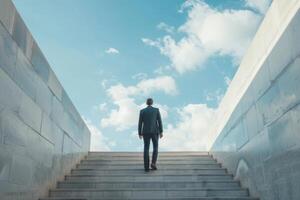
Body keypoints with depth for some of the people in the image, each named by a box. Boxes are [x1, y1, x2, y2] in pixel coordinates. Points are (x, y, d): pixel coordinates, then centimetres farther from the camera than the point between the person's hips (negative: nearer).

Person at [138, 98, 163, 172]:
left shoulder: (142, 111, 1)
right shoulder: (156, 110, 0)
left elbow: (140, 123, 1)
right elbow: (159, 121, -3)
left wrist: (140, 133, 8)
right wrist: (161, 132, 1)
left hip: (146, 132, 1)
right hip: (154, 131, -1)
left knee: (146, 149, 4)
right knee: (155, 147, 14)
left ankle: (146, 167, 0)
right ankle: (153, 163, -5)